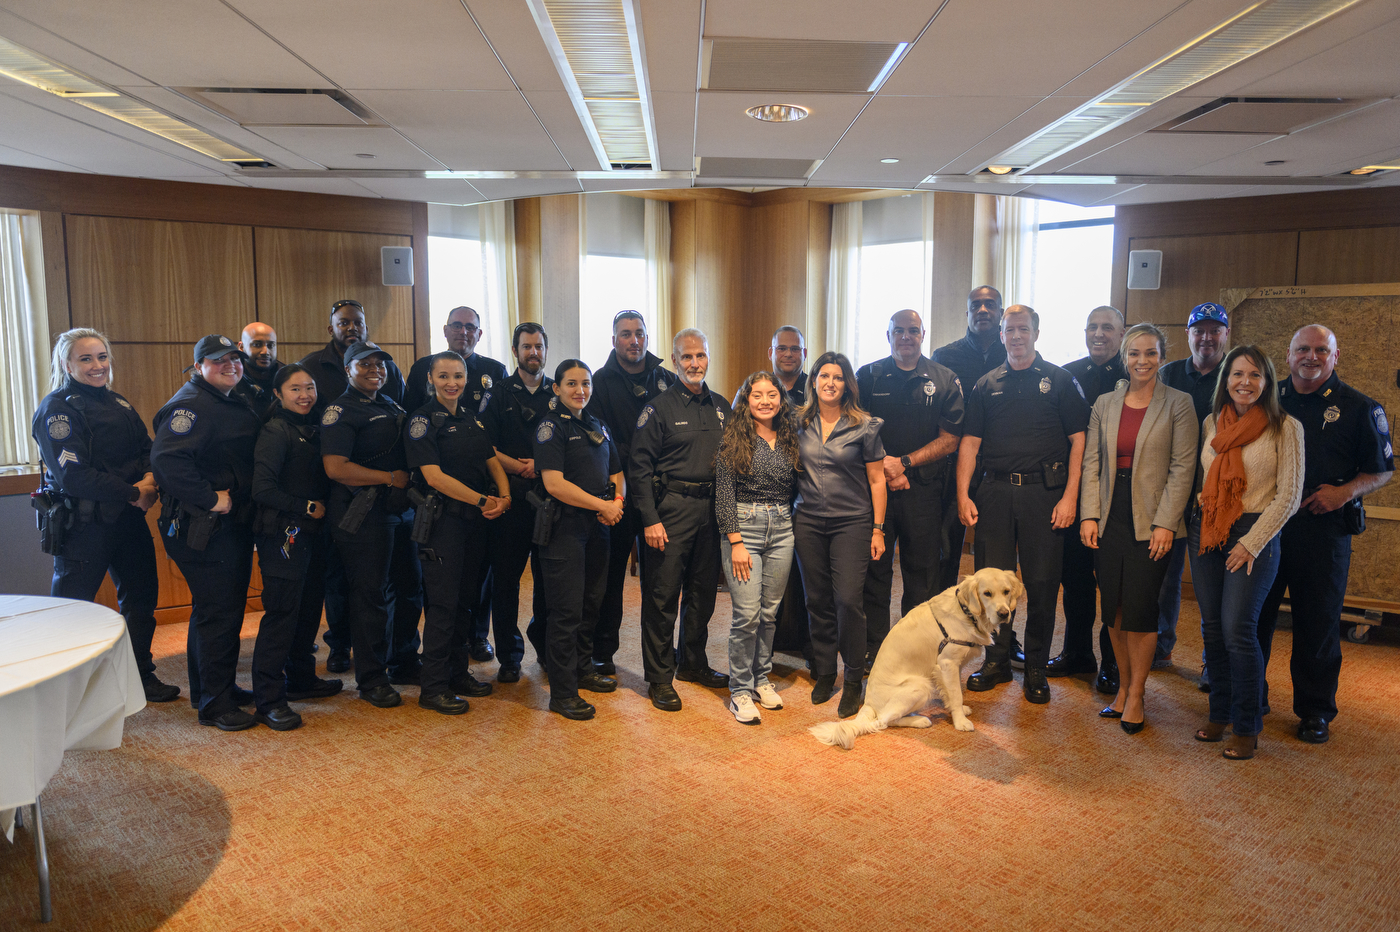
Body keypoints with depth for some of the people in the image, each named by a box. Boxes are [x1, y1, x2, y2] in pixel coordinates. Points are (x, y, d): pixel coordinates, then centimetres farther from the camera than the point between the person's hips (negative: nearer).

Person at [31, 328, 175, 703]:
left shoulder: (118, 404, 13)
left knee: (140, 595, 15)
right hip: (83, 524, -7)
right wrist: (132, 494, -18)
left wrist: (149, 479, -12)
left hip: (128, 518, 8)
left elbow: (147, 448, 9)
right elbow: (73, 475, -19)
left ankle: (141, 676, 30)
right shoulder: (58, 409, -10)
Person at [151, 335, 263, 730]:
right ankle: (214, 704, 5)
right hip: (204, 529, -10)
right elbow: (166, 457, -29)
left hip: (234, 524, 10)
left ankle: (213, 687, 32)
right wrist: (209, 498, -25)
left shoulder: (235, 403, 16)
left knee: (222, 608, 18)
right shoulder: (191, 404, -15)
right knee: (218, 612, -5)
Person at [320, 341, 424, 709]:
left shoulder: (391, 405, 17)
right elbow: (335, 467, -20)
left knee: (410, 586, 15)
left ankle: (403, 663, 31)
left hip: (401, 510, 8)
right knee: (370, 595, -2)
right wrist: (391, 478, -17)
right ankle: (370, 679, 11)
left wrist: (409, 480, 10)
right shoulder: (340, 411, -8)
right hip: (363, 515, -8)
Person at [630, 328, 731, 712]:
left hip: (711, 508, 5)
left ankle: (692, 662, 30)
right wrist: (650, 519, -14)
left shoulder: (721, 406, 12)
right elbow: (640, 468, -8)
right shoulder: (658, 408, -5)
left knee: (703, 591, 14)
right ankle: (660, 677, 10)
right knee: (663, 594, -1)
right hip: (671, 508, -5)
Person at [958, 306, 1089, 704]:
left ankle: (1036, 669, 15)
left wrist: (1070, 496, -9)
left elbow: (1078, 440, 0)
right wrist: (963, 495, -1)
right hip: (994, 491, 2)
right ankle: (997, 660, 19)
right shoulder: (987, 385, 12)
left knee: (1042, 583, 2)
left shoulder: (1059, 380, 5)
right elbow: (970, 443, 9)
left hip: (1043, 492, -2)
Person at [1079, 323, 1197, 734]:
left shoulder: (1178, 404, 0)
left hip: (1150, 522, -3)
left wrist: (1165, 522, -11)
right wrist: (1089, 515, 0)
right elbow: (1091, 463, 9)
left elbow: (1182, 468, -4)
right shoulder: (1105, 403, 10)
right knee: (1113, 608, 6)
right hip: (1109, 519, 4)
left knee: (1139, 610, -4)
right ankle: (1123, 687, 22)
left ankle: (1136, 696, 11)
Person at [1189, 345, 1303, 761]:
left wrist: (1251, 543, -10)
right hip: (1206, 532, 4)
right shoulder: (1212, 423, 9)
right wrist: (1199, 510, 4)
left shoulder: (1285, 427, -4)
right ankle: (1220, 713, 22)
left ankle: (1247, 726, 8)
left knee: (1238, 630, -8)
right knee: (1212, 628, 8)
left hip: (1255, 535, -4)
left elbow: (1288, 495, -7)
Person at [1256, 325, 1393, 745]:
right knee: (1254, 614, 8)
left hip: (1325, 528, -2)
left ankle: (1315, 711, 20)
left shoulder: (1359, 408, 1)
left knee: (1318, 622, 5)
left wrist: (1346, 492, -13)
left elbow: (1382, 470, 3)